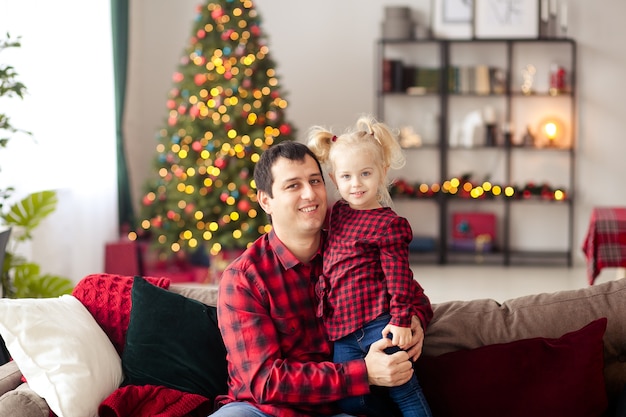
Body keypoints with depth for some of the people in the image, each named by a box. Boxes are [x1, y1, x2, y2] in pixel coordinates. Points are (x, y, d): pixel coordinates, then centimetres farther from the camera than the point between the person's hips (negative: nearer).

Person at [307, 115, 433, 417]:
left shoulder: (388, 224, -7)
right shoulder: (338, 213, 14)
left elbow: (398, 276, -10)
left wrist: (401, 321, -15)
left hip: (379, 323, -7)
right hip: (343, 330, 7)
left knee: (403, 389, -4)